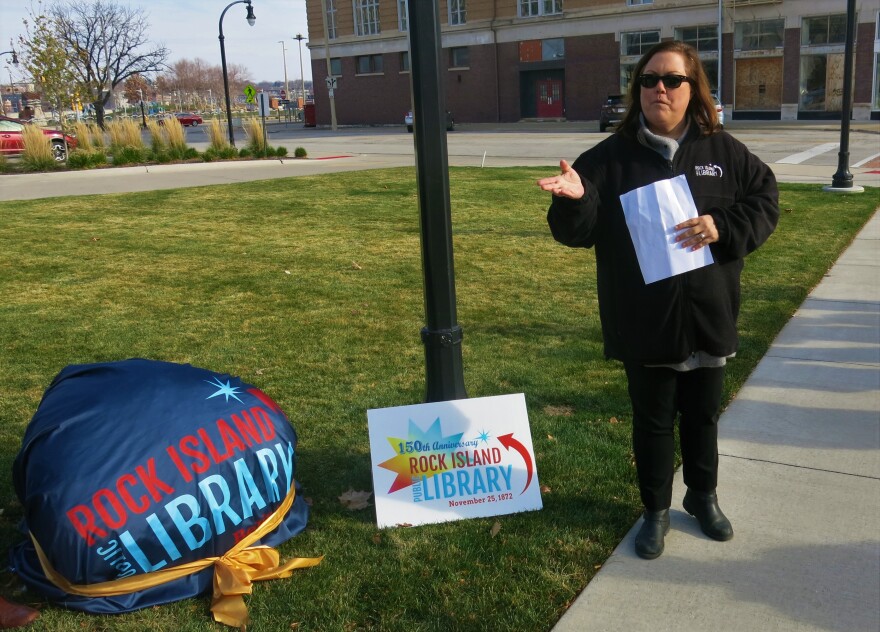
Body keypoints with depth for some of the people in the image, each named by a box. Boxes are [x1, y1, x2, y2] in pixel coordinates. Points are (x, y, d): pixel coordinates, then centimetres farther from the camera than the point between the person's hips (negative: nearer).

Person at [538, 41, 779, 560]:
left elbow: (766, 203, 4)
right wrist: (575, 199, -33)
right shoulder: (610, 157, -5)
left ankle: (704, 497, 42)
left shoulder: (725, 152, 1)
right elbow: (577, 232, -9)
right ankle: (656, 510, 31)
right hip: (644, 326, -2)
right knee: (653, 422, 13)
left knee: (703, 416, 20)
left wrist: (723, 227, -15)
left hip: (708, 320, 2)